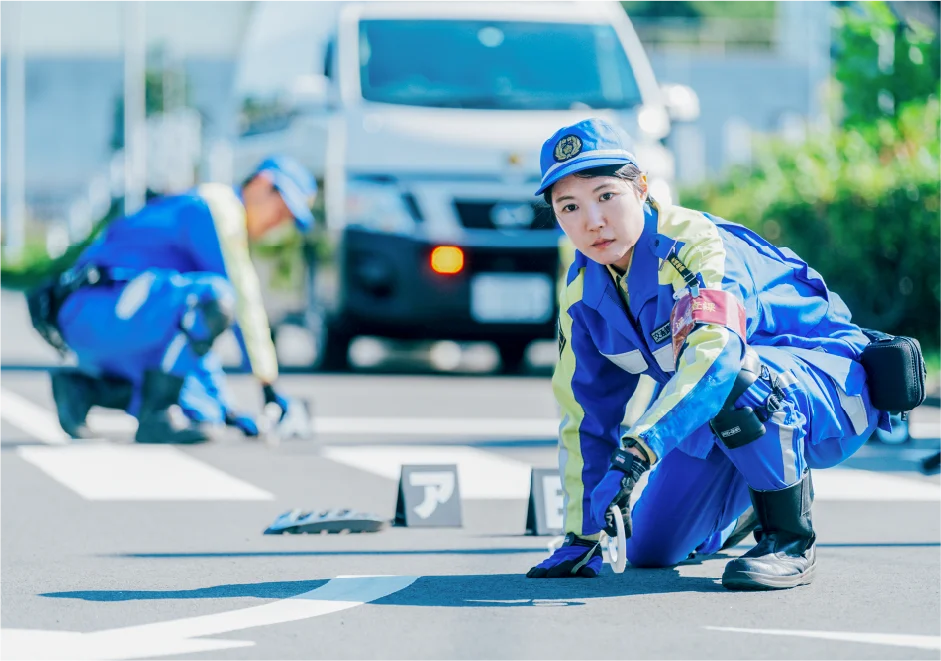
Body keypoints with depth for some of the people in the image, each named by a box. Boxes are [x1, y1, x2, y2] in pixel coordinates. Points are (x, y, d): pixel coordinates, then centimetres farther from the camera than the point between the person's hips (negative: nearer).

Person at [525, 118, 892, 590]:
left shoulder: (693, 243, -29)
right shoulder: (583, 291, -5)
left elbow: (714, 352, -48)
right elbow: (585, 417, 5)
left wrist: (634, 455, -58)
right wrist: (582, 536, 2)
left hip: (827, 380, -8)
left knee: (735, 379, -40)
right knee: (650, 549, 9)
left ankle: (790, 538, -20)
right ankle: (750, 508, 39)